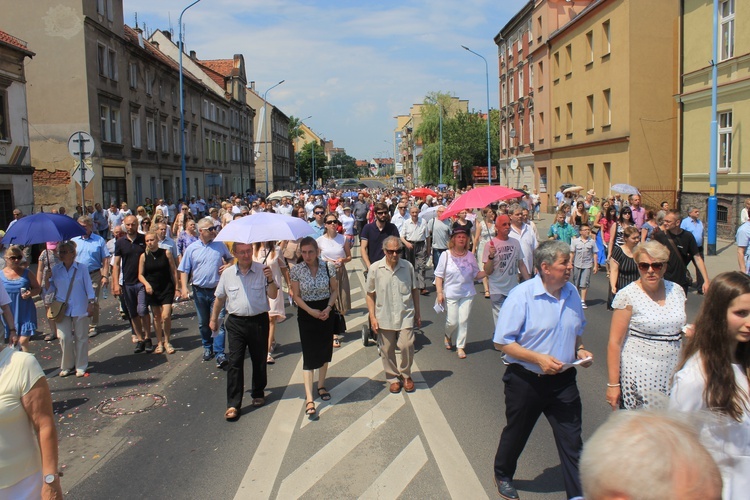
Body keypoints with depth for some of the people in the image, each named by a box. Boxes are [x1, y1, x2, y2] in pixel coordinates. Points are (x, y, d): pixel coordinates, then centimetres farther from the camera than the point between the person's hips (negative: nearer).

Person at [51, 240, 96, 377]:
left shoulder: (82, 268, -3)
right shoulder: (55, 270, 4)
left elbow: (88, 286, -1)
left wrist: (91, 303, -4)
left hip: (79, 308, -2)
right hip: (62, 309, 2)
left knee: (81, 337, 5)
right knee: (64, 338, -1)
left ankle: (81, 366, 16)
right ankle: (67, 366, 16)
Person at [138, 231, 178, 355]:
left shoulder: (166, 253, -4)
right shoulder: (144, 256, -1)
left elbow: (174, 270, 1)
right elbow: (140, 275, 3)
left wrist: (176, 286, 0)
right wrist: (146, 284, -15)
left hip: (167, 289, -2)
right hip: (152, 290, 2)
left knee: (166, 316, -10)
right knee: (156, 317, 10)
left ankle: (167, 342, 10)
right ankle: (159, 343, 23)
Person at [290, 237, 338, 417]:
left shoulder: (328, 267, -6)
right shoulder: (296, 270, -9)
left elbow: (335, 290, 3)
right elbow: (296, 296, -4)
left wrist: (328, 308, -12)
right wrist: (311, 311, -15)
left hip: (326, 312, 2)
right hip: (306, 314, -2)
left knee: (325, 351, 12)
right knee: (309, 355, -6)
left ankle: (321, 386, 33)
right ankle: (309, 398, -6)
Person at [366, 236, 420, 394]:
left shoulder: (408, 267, -2)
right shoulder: (375, 268, -6)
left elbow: (415, 290, 8)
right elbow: (370, 294, 1)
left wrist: (417, 313, 10)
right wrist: (372, 317, -3)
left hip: (405, 316, 0)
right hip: (384, 317, 0)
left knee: (407, 346, -9)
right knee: (387, 349, 9)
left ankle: (405, 375, 18)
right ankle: (393, 378, 30)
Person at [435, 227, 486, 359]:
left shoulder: (470, 256, 2)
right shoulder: (446, 255, -6)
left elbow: (476, 275, 9)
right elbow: (439, 276, -4)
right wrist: (439, 292, -11)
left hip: (467, 294, 2)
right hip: (450, 295, -2)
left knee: (464, 321, 1)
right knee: (452, 322, -1)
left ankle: (460, 347, 15)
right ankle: (448, 336, 33)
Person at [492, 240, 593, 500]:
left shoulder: (572, 293, 2)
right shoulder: (522, 295, -18)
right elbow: (502, 342, -17)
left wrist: (580, 350, -1)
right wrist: (538, 358, -24)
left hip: (563, 381, 4)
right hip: (526, 380, -4)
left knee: (572, 440, 3)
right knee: (516, 434, 18)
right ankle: (503, 475, 44)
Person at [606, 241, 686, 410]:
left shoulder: (677, 291, 7)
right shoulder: (627, 295, -8)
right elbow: (615, 342, -9)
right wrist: (613, 384, -12)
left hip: (672, 375, 5)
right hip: (640, 376, -4)